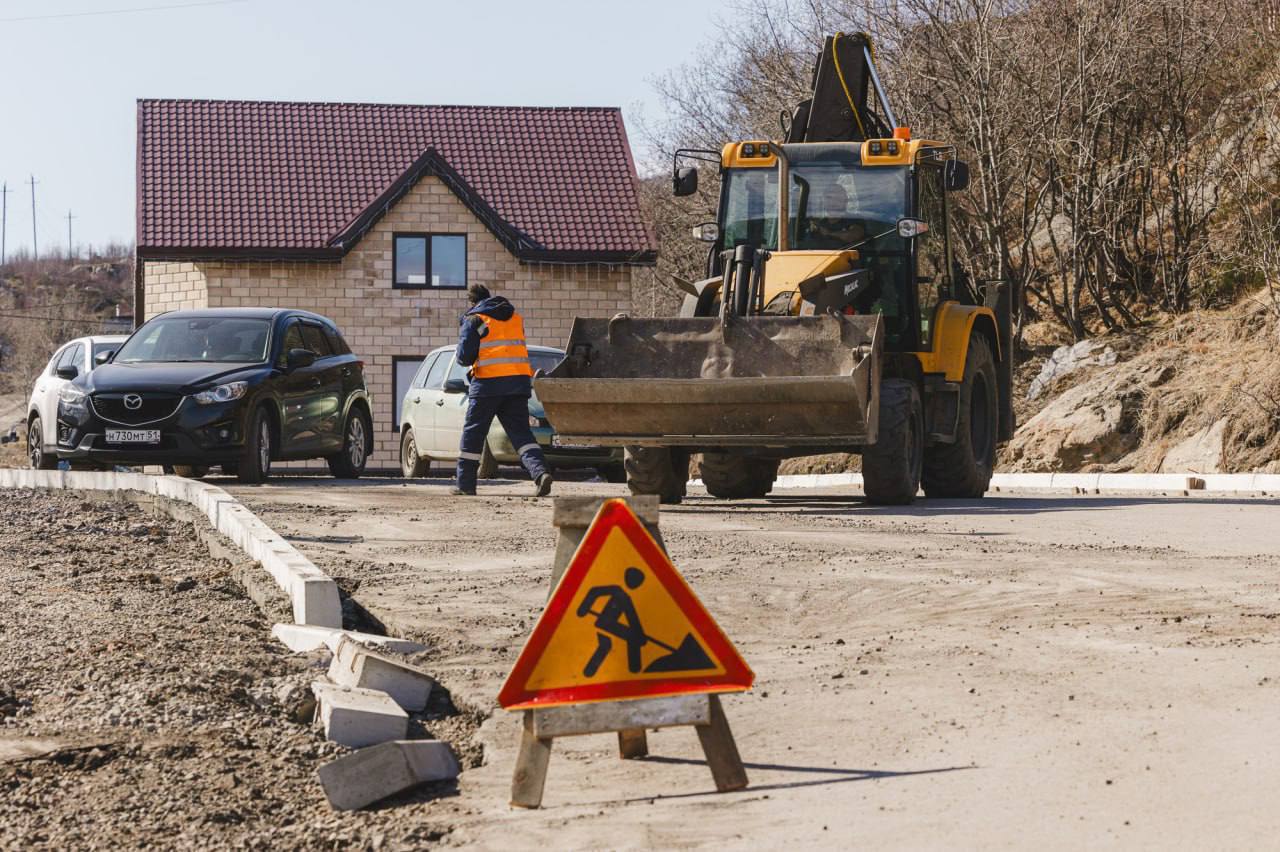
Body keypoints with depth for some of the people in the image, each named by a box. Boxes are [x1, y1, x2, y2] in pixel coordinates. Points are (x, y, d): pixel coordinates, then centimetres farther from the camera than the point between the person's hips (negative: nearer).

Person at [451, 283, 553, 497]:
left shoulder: (474, 320, -2)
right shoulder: (515, 318, 17)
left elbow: (464, 357, -7)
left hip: (488, 383, -5)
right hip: (519, 381, 5)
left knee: (473, 433, 8)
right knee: (521, 433, 2)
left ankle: (465, 483, 13)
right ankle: (540, 472, -20)